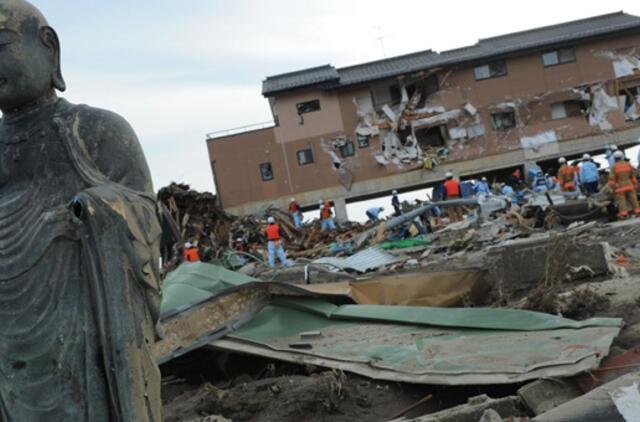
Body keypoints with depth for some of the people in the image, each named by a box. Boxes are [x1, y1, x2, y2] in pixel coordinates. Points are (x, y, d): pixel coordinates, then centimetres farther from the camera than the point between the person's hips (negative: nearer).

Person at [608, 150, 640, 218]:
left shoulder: (614, 167, -11)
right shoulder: (627, 164, 0)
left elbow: (612, 178, -12)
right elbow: (633, 175, 6)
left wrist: (613, 187, -5)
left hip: (620, 186, -3)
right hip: (629, 185, 3)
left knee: (621, 200, -1)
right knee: (632, 198, 10)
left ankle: (623, 213, -6)